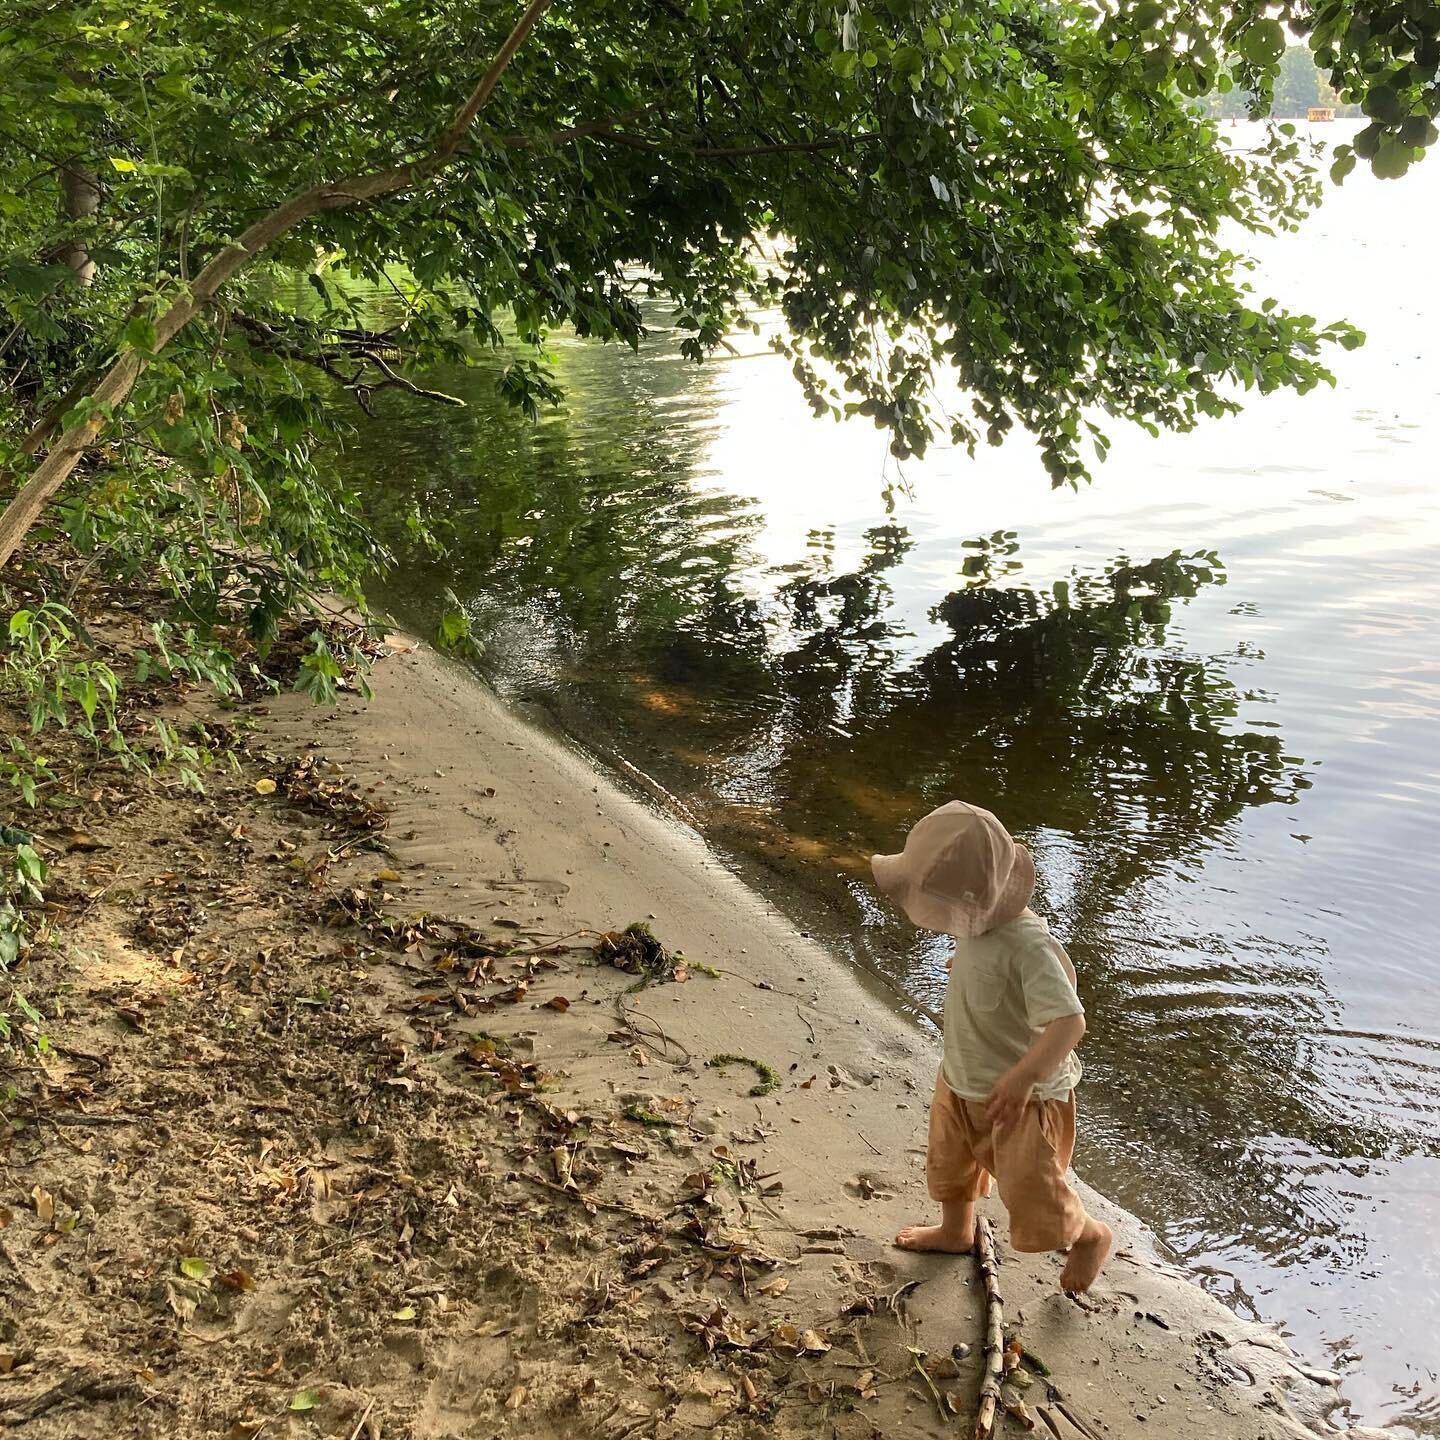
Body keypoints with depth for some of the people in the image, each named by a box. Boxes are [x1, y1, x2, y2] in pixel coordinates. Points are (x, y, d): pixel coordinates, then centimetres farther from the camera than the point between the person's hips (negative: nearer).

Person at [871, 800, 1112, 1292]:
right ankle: (956, 1231, 57)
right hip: (961, 1081, 8)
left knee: (1032, 1195, 8)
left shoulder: (1027, 945, -36)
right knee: (949, 1161, 28)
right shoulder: (977, 926, -11)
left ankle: (1091, 1236, 39)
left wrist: (1024, 1076, -50)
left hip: (1023, 1098, -8)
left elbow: (1069, 1020, -42)